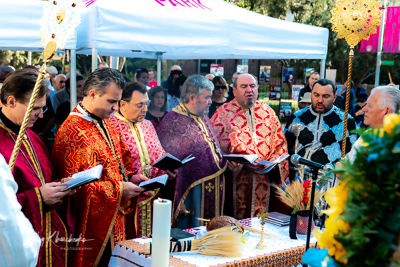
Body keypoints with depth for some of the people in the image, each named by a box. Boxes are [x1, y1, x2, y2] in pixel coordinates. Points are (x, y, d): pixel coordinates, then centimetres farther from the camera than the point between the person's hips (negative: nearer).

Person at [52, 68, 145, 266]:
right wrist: (118, 190, -20)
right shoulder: (72, 131, -18)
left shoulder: (107, 124, 10)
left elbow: (122, 159, 22)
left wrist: (130, 177, 2)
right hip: (90, 226, -8)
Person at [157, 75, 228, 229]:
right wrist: (178, 202, -19)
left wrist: (223, 162, 5)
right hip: (192, 193, -8)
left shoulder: (204, 119, 13)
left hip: (214, 192, 8)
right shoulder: (172, 122, -14)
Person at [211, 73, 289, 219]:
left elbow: (280, 142, 13)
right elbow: (218, 147, -7)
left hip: (264, 180, 3)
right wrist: (241, 163, -17)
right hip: (236, 180, -3)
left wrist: (273, 162, -4)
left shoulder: (267, 112, 11)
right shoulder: (223, 114, 0)